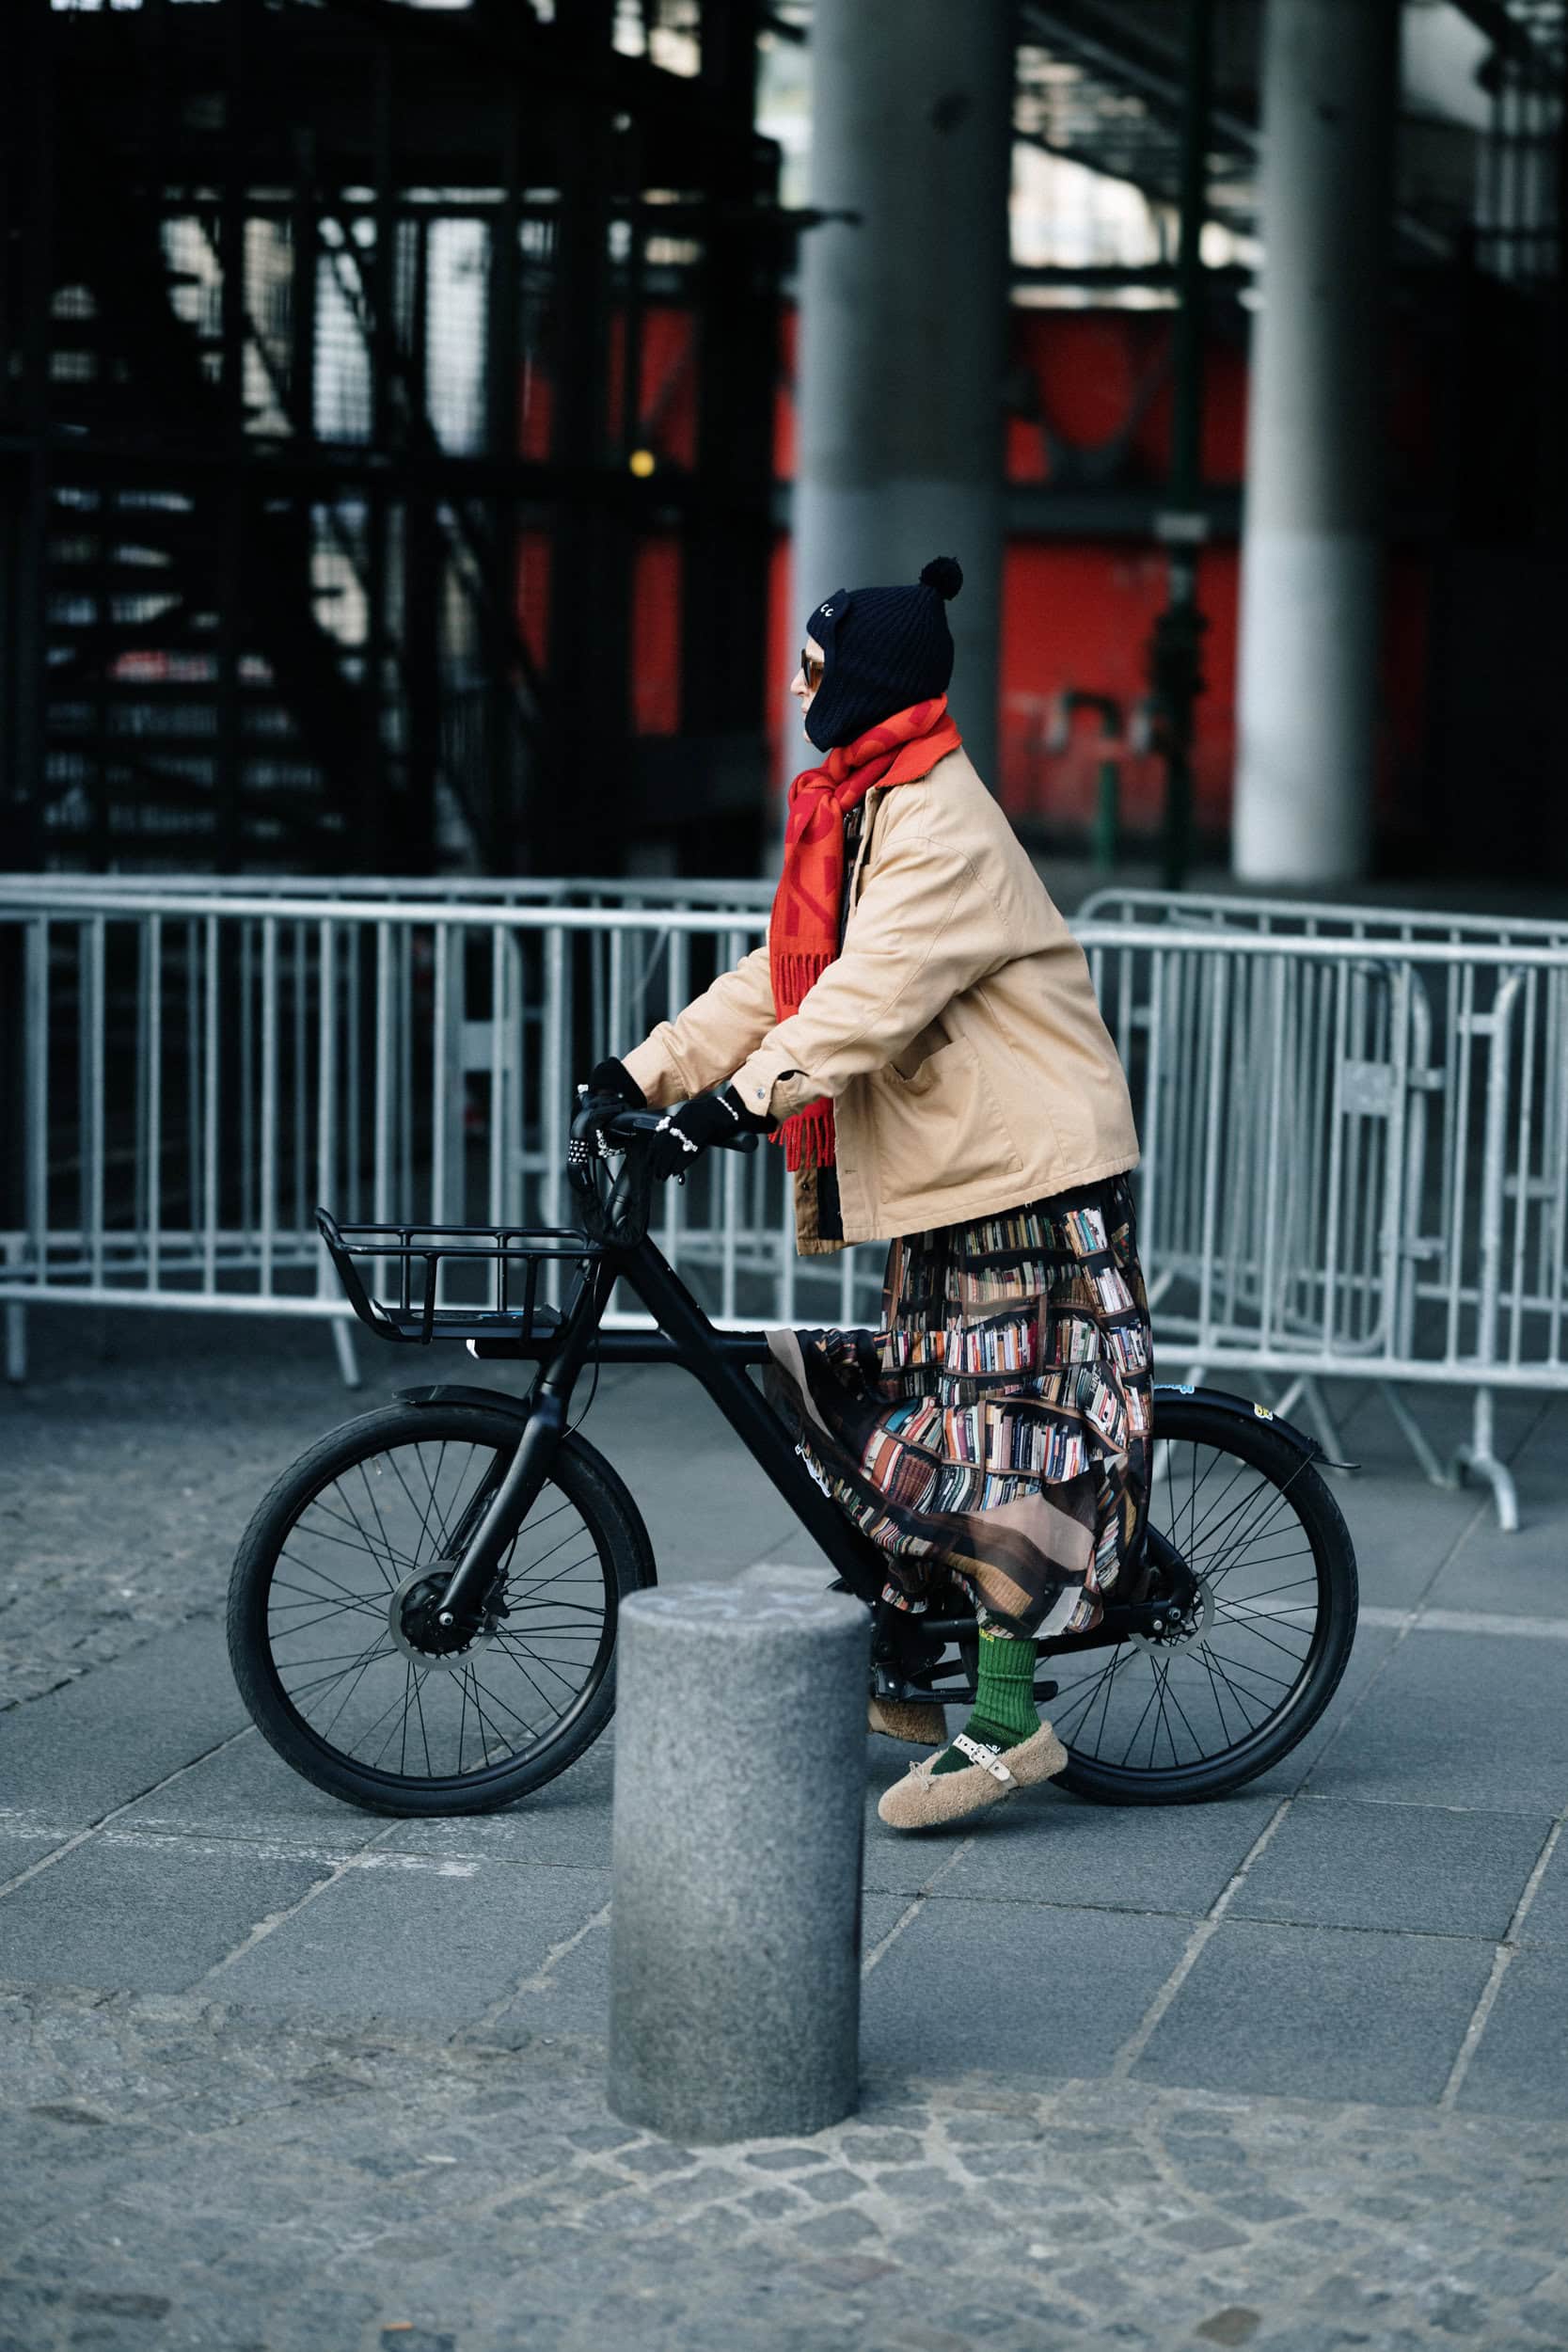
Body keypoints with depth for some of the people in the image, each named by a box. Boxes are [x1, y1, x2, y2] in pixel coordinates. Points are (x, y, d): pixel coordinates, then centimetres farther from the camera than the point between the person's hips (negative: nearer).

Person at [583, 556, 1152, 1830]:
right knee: (919, 1418, 14)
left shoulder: (945, 827, -17)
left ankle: (1007, 1722, -6)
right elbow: (782, 978, 15)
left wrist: (740, 1100, -35)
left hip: (1026, 1173, -10)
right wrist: (648, 1069, 8)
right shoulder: (863, 811, 15)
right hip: (949, 1165, 10)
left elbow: (872, 993, -28)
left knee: (988, 1437, -10)